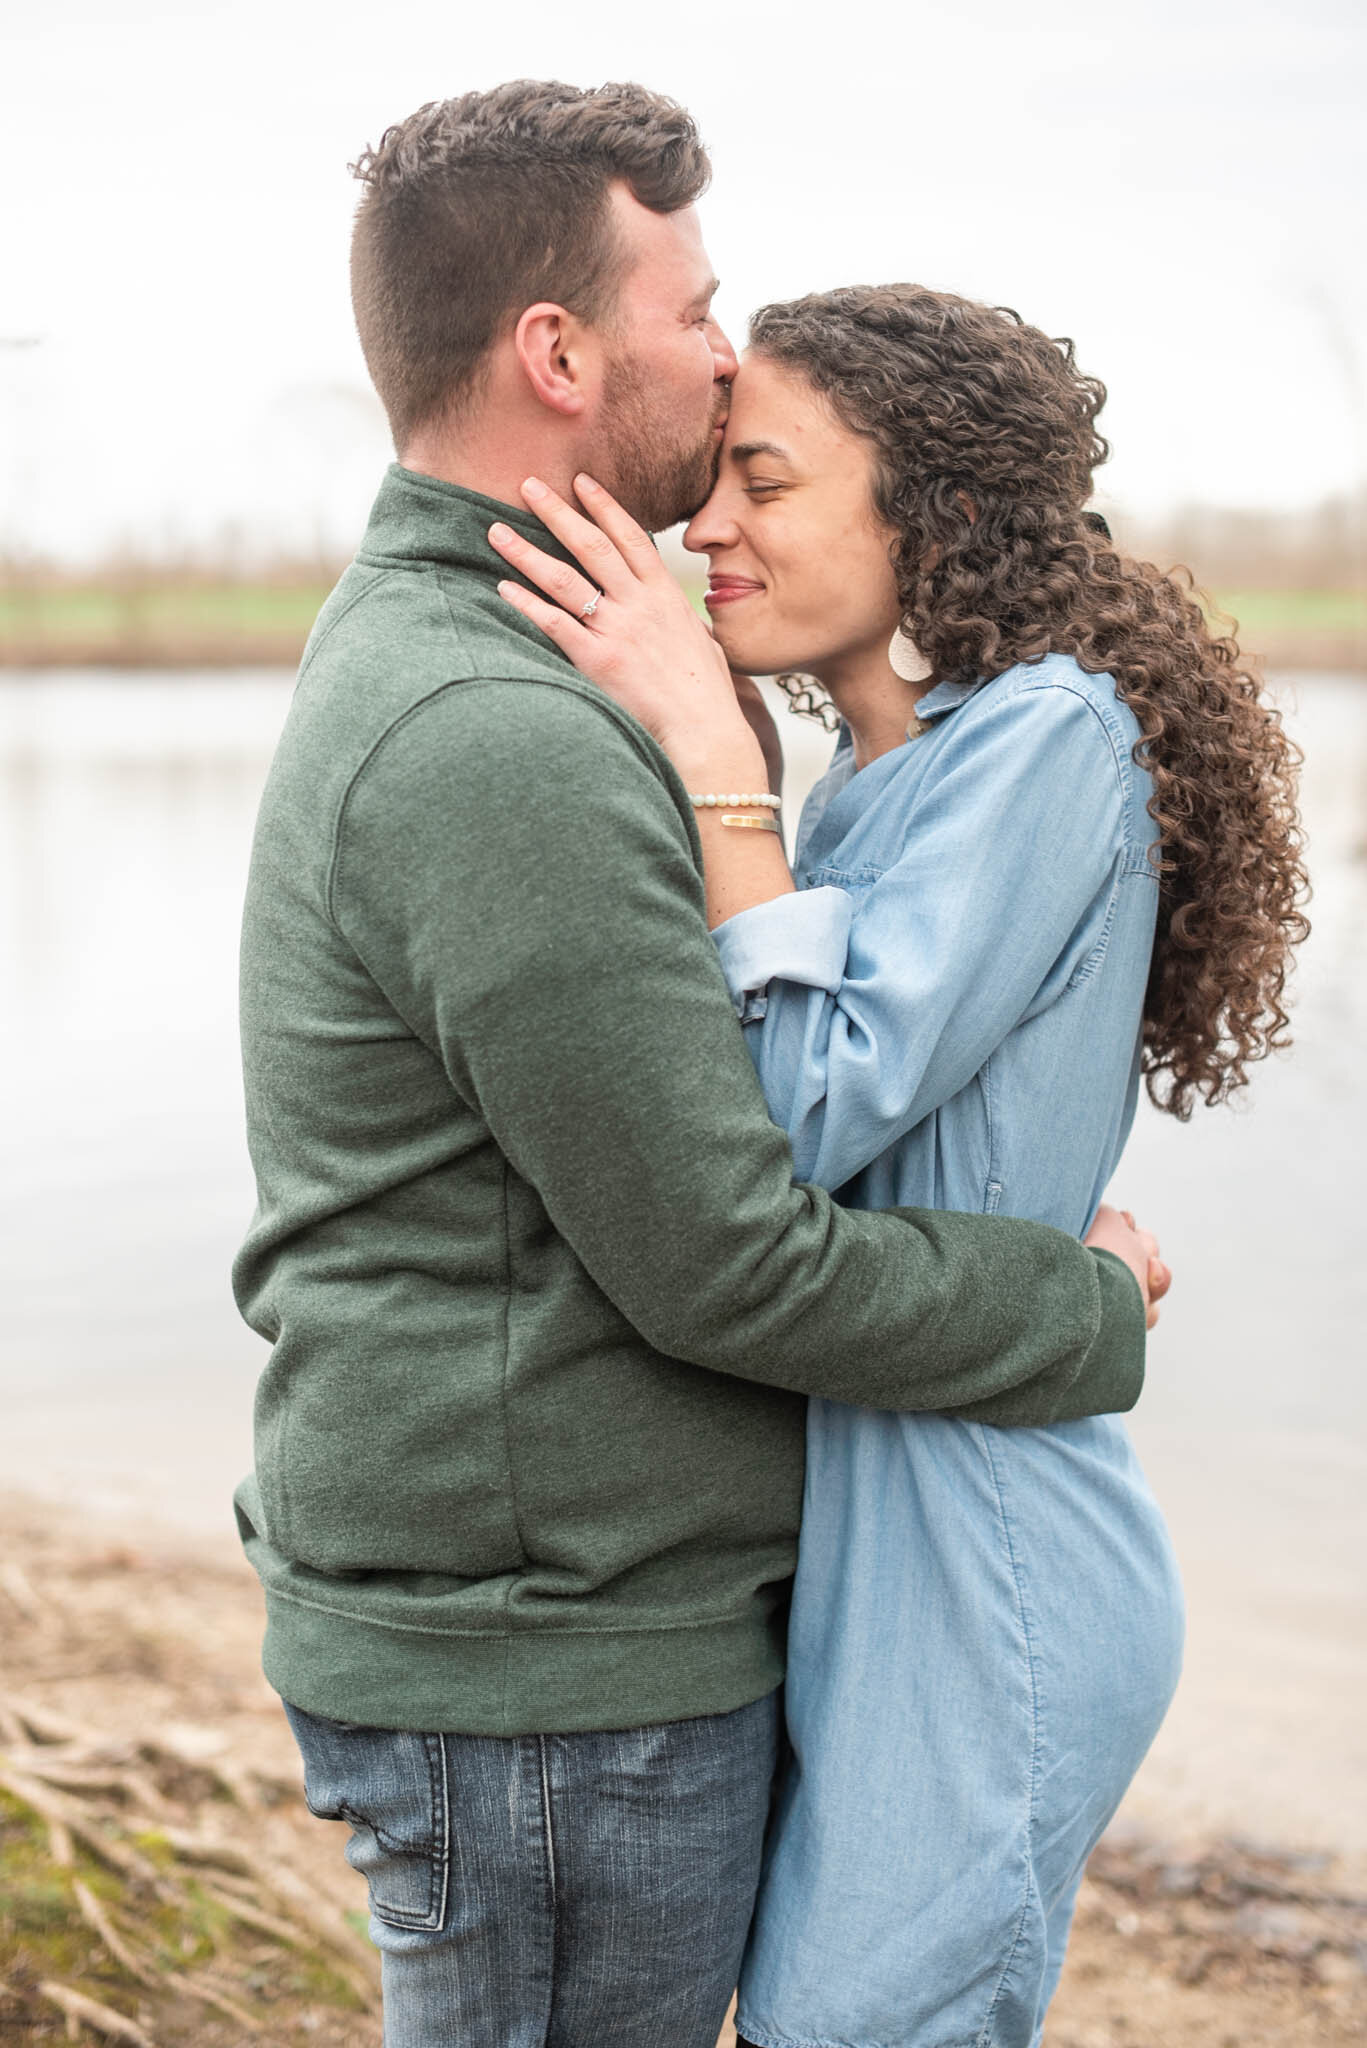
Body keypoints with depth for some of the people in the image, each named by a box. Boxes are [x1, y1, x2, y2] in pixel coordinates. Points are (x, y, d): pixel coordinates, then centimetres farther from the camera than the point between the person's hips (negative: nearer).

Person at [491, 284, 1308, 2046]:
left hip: (972, 1581, -9)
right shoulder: (881, 777, 11)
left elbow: (815, 1110, -22)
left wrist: (702, 739, -20)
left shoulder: (1054, 733, -15)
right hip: (853, 1560, 9)